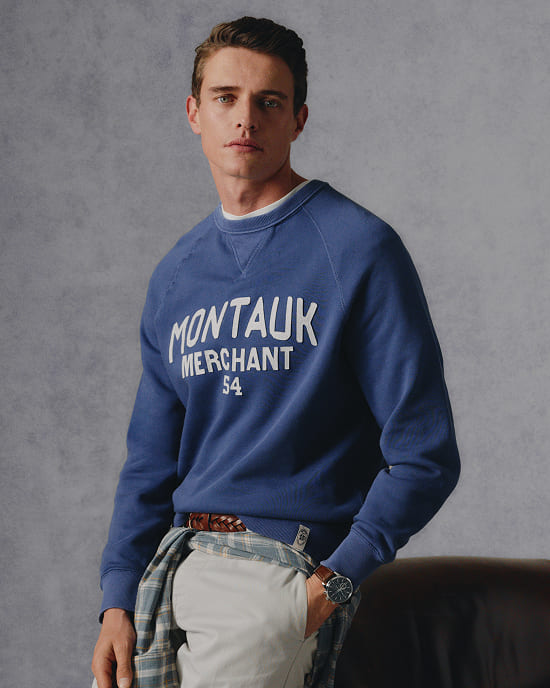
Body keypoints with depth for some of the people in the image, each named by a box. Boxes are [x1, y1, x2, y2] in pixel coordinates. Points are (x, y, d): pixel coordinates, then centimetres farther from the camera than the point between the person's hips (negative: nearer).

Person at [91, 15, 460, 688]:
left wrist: (333, 583, -15)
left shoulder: (360, 249, -6)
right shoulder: (174, 277, 13)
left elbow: (424, 457, -8)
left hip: (281, 573, -6)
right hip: (171, 569, 6)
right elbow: (151, 461, 15)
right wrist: (118, 603, 4)